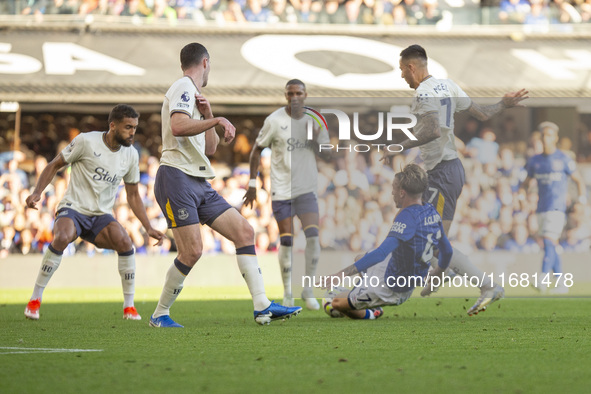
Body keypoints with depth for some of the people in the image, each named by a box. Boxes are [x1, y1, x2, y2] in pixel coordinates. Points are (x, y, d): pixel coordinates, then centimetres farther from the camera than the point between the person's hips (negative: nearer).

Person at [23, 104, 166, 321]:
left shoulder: (131, 155, 4)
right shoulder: (86, 141, -10)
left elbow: (133, 195, 14)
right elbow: (55, 165, -1)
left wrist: (148, 228, 6)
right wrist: (37, 192, -15)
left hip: (101, 216, 4)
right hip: (73, 208, -4)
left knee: (124, 242, -25)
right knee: (62, 238, -35)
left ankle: (129, 305, -10)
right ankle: (35, 299, -20)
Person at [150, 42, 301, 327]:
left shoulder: (194, 94, 24)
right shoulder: (183, 88, -5)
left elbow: (209, 148, 23)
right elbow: (177, 127, -24)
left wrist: (207, 114, 11)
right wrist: (216, 120, -21)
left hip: (200, 185, 10)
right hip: (176, 178, -10)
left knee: (244, 232, -1)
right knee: (192, 251, -15)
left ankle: (262, 306, -6)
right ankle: (160, 314, 1)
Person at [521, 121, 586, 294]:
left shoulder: (563, 159, -1)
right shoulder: (535, 161, 13)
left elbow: (578, 179, 4)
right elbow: (527, 181, 23)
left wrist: (582, 197, -11)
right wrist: (522, 194, 3)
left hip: (557, 207, -6)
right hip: (541, 208, 6)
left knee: (549, 242, -20)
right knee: (550, 247, 7)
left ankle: (544, 278, -31)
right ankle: (561, 284, 13)